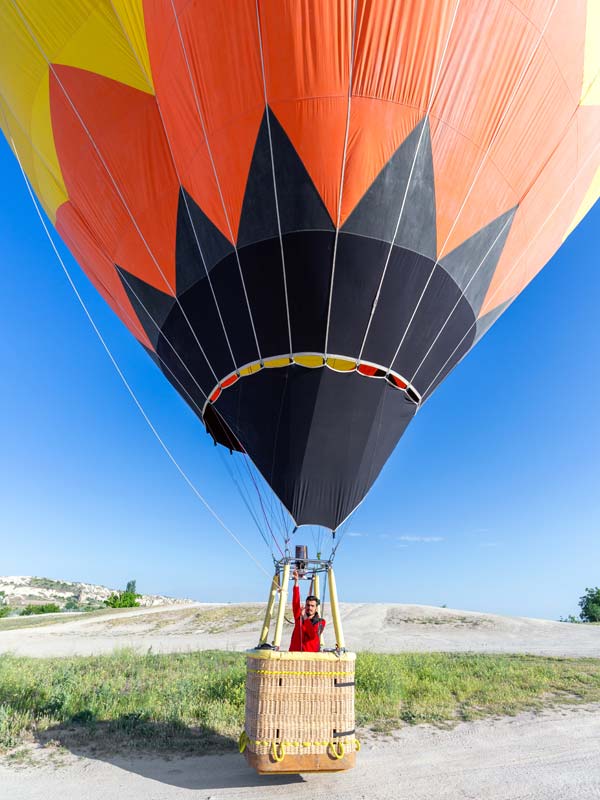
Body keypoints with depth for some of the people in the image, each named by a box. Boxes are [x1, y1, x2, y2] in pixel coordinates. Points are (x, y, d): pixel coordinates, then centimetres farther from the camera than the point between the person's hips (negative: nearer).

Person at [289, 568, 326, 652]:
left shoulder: (320, 622, 6)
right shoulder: (299, 617, 11)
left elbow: (313, 635, -10)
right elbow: (296, 601, 1)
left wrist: (306, 619, -16)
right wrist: (296, 581, -8)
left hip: (311, 655, -2)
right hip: (294, 653, 2)